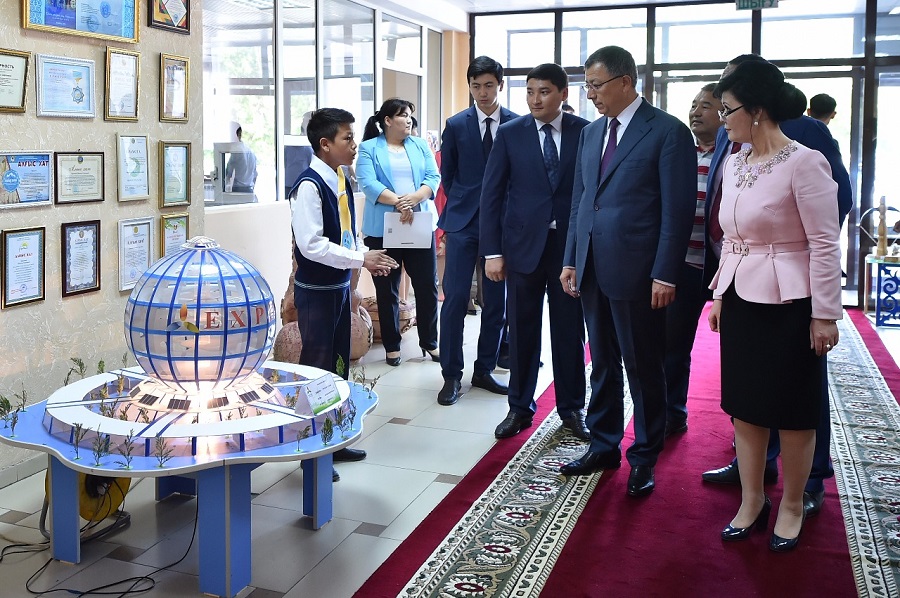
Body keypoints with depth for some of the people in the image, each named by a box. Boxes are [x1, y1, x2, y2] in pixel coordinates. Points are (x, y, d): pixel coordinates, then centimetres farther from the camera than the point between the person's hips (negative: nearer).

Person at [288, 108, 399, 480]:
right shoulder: (309, 186, -18)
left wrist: (367, 258, -2)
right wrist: (361, 260, -22)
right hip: (316, 290, -9)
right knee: (316, 365, 1)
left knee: (338, 364, 16)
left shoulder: (341, 181, 8)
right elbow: (311, 245, -25)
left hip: (340, 285, 9)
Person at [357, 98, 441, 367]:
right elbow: (368, 183, -12)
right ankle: (391, 346, 17)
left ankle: (430, 342, 19)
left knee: (427, 285, 5)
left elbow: (433, 177, 1)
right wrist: (398, 202, -25)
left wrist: (414, 198, -19)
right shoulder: (369, 148, 2)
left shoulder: (420, 145, 12)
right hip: (383, 229, -3)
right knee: (387, 289, 6)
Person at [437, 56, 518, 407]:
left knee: (496, 302, 7)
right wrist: (464, 204, 8)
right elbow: (447, 175, 10)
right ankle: (451, 375, 6)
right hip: (463, 223, -1)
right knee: (455, 298, -4)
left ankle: (484, 371, 20)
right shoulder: (456, 125, 2)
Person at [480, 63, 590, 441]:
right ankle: (520, 408, 22)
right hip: (524, 244, 0)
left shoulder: (585, 132, 1)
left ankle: (571, 409, 23)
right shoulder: (510, 133, 1)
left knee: (570, 332, 8)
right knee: (522, 331, 7)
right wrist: (492, 251, -4)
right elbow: (492, 194, 1)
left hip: (572, 246, 0)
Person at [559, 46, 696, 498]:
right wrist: (571, 260, 11)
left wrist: (665, 275, -15)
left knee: (643, 368, 6)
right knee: (602, 364, 15)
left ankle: (644, 459, 21)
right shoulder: (591, 133, 13)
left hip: (637, 273, -6)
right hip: (593, 271, 6)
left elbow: (678, 210, -11)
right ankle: (603, 446, 29)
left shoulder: (668, 132, -8)